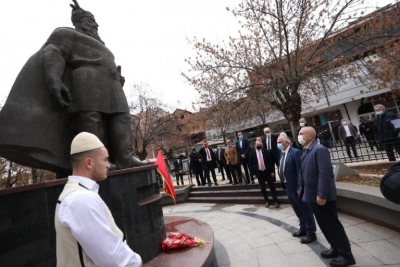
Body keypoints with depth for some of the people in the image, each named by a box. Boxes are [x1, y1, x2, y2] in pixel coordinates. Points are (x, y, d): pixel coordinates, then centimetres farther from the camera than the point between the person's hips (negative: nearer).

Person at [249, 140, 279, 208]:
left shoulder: (266, 151, 1)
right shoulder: (252, 153, -1)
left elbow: (271, 161, 1)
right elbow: (251, 164, 0)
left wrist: (272, 171, -4)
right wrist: (254, 173, -3)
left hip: (267, 171, 0)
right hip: (259, 172, 0)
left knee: (272, 186, 5)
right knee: (262, 188, 9)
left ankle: (275, 201, 16)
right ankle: (266, 201, 23)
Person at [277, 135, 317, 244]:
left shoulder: (295, 152, -20)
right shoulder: (282, 153, 6)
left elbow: (300, 170, -22)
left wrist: (300, 187, -22)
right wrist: (285, 184, 11)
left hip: (296, 187, -8)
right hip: (288, 186, 9)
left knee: (305, 210, 9)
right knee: (298, 210, 24)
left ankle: (311, 233, 26)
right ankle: (303, 228, 42)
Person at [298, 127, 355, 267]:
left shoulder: (320, 149, -20)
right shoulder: (305, 151, 9)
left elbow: (325, 173, -26)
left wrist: (322, 195, -26)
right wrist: (302, 189, 17)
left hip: (322, 196, -9)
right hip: (311, 196, 9)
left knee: (333, 225, 6)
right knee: (324, 225, 21)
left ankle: (346, 255, 24)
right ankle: (335, 249, 38)